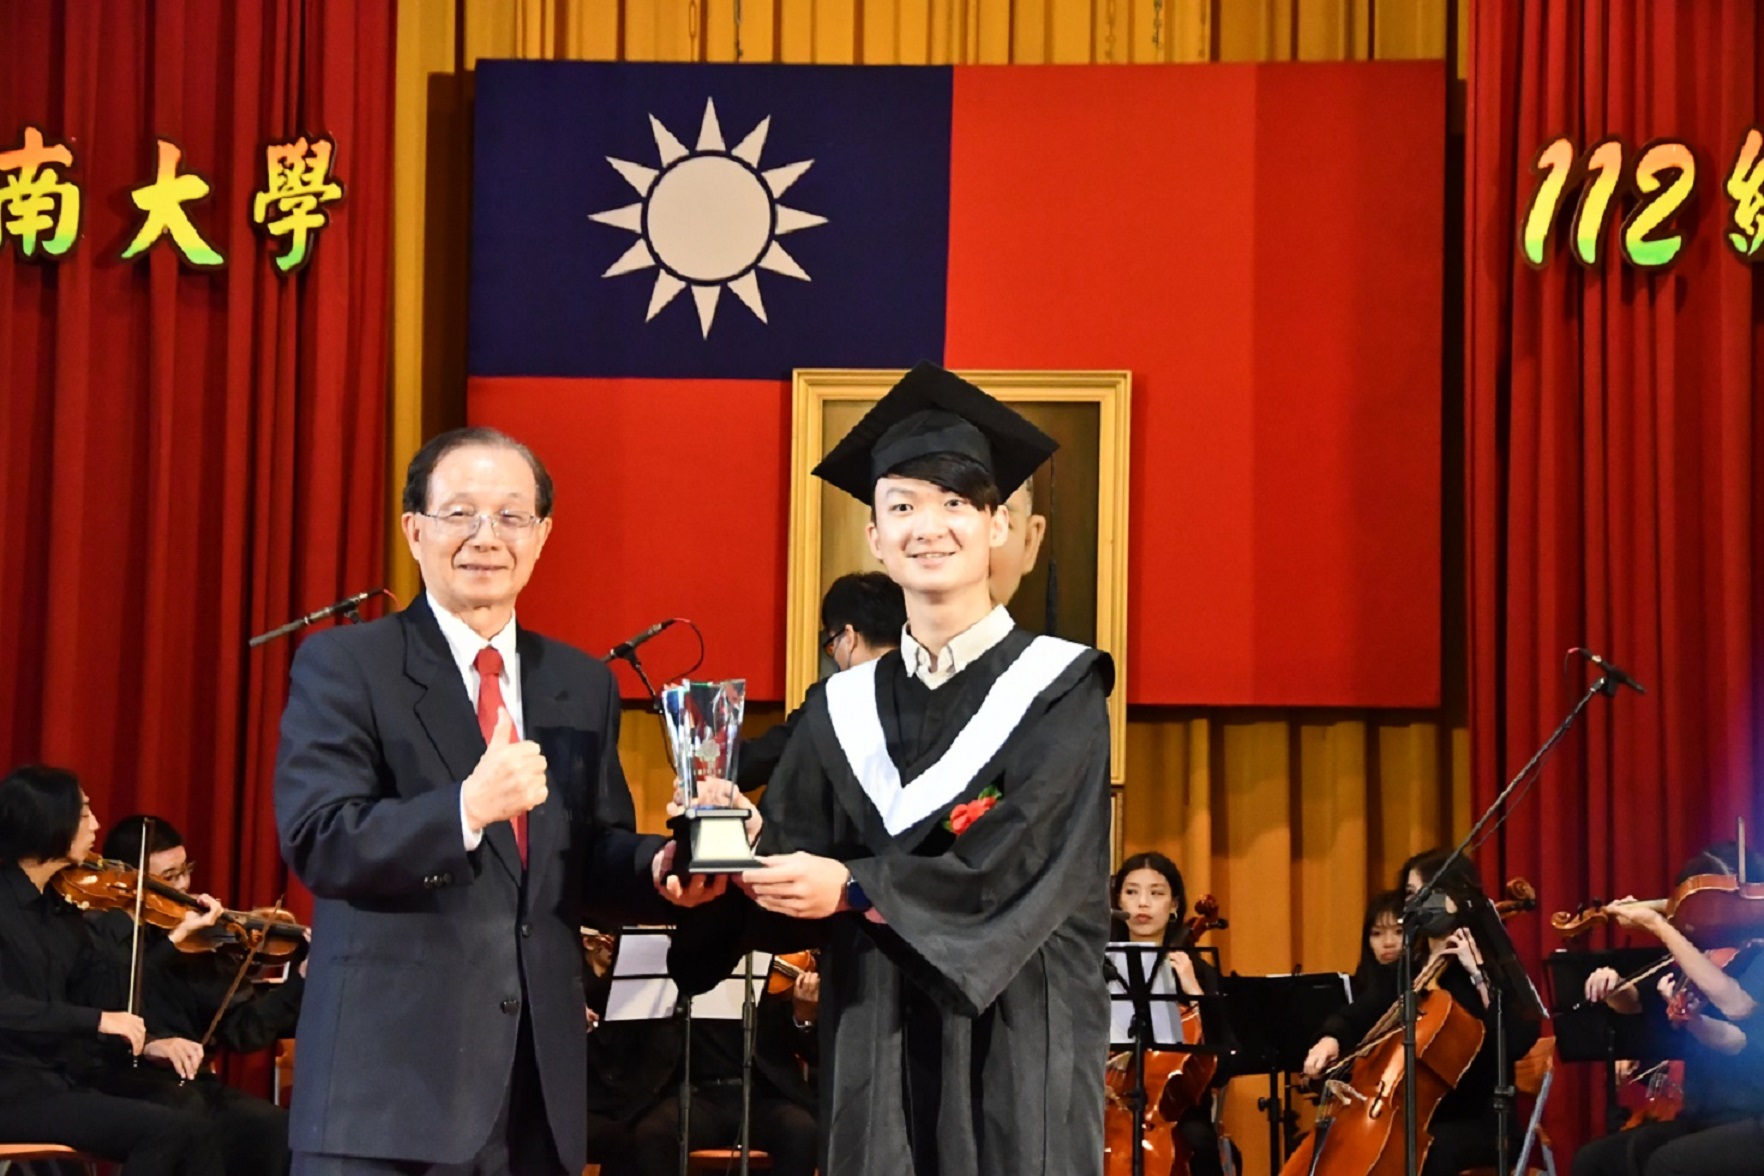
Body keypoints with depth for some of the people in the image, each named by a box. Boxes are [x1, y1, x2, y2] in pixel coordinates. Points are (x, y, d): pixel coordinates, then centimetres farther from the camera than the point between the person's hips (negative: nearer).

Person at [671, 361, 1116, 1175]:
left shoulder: (1059, 689, -1)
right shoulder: (842, 711, 10)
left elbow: (1023, 860, -14)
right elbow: (792, 873, 3)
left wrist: (855, 888, -20)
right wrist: (742, 851, -18)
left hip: (1018, 1048, -3)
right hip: (877, 1054, 3)